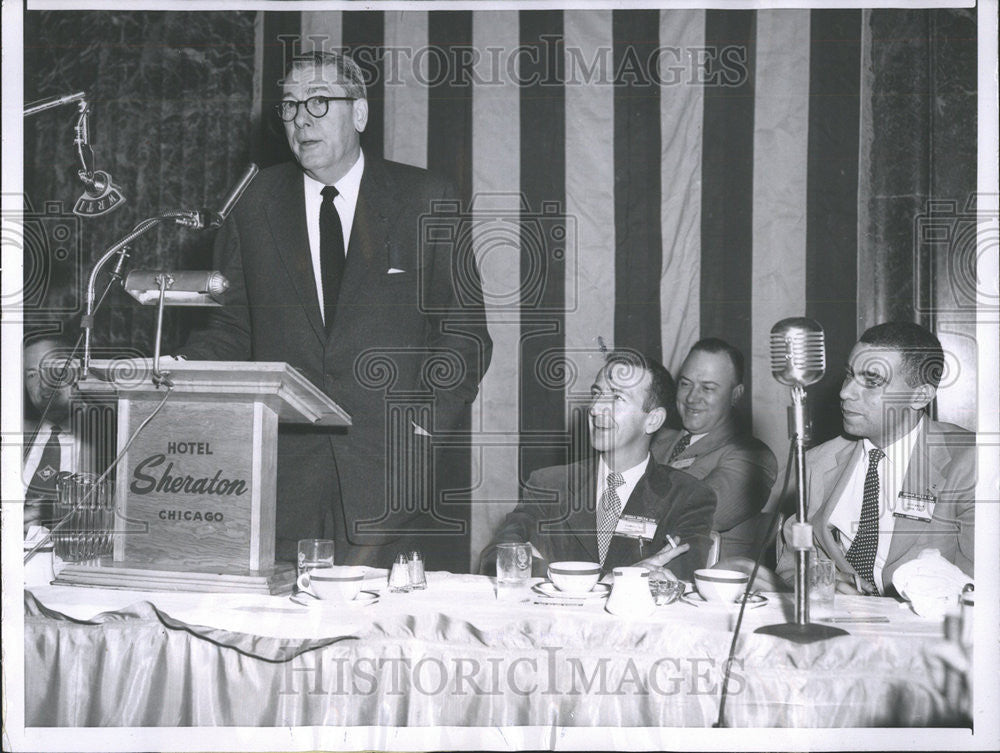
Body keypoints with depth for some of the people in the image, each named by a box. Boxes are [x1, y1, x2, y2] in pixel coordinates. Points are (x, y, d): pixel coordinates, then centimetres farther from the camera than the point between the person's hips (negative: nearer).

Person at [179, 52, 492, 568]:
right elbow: (233, 327, 13)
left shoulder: (425, 201, 4)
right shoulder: (257, 206, 11)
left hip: (393, 466, -1)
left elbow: (465, 328, 3)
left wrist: (426, 420, -8)